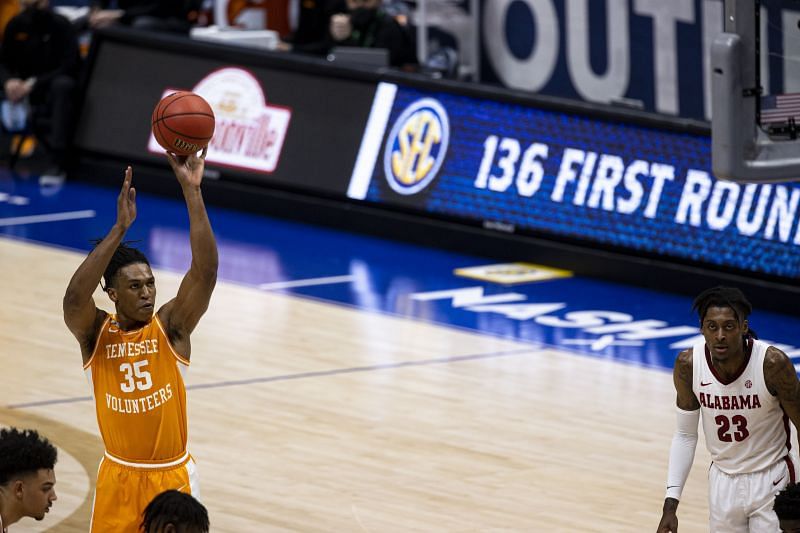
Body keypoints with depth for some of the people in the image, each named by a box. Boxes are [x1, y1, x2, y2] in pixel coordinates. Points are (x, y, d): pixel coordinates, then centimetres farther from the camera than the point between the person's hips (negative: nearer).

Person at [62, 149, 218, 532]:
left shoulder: (171, 326, -8)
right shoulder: (95, 333, -8)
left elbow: (205, 271, -22)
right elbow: (74, 298, -30)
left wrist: (192, 191, -30)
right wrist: (120, 228, -38)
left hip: (173, 477, 0)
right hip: (119, 478, 0)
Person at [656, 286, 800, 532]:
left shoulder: (773, 363, -24)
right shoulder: (688, 365, -14)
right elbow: (685, 435, -1)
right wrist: (671, 504, -6)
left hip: (771, 480, -3)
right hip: (723, 481, 3)